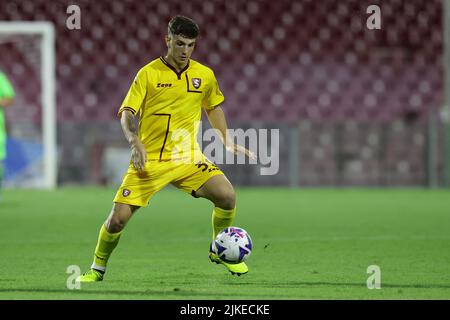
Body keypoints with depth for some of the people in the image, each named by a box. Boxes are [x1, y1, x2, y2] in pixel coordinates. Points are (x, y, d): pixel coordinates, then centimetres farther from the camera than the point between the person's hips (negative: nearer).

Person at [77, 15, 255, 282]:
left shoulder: (205, 75, 5)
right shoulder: (148, 73, -6)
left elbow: (214, 107, 23)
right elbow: (127, 112, -8)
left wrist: (227, 142, 15)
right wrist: (135, 142, -26)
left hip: (187, 157, 3)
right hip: (149, 160, -2)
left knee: (227, 195, -17)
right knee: (119, 217, -10)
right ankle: (98, 268, 15)